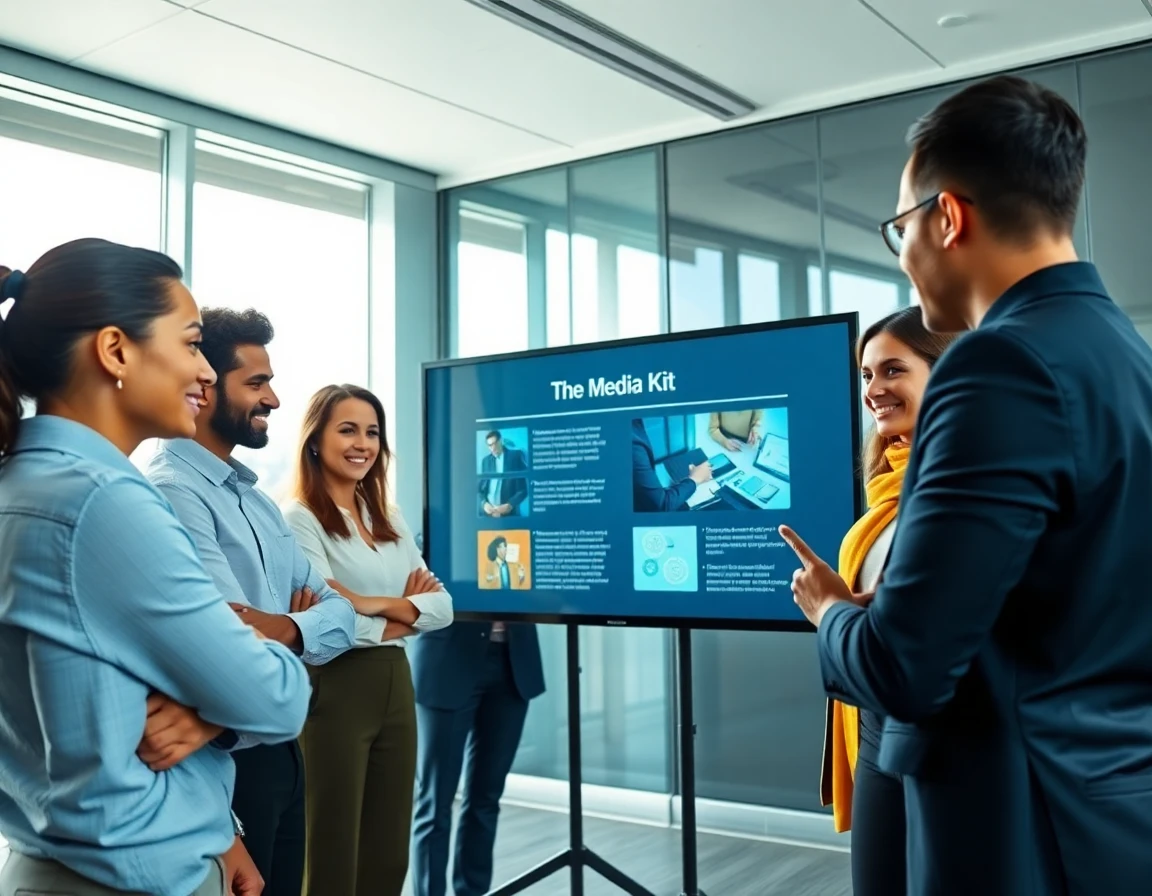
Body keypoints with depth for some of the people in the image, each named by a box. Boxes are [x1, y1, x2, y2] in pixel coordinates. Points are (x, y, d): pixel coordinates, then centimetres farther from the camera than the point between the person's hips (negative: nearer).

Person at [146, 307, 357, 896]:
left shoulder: (255, 495, 11)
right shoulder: (170, 492, -19)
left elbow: (337, 608, 3)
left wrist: (287, 628, -16)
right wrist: (299, 622, -10)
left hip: (280, 750, 9)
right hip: (222, 760, -9)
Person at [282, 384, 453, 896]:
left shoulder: (391, 520, 12)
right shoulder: (299, 520, -9)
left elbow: (441, 605, 4)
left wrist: (376, 606, -12)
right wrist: (403, 608, -7)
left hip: (397, 687, 7)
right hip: (335, 691, -7)